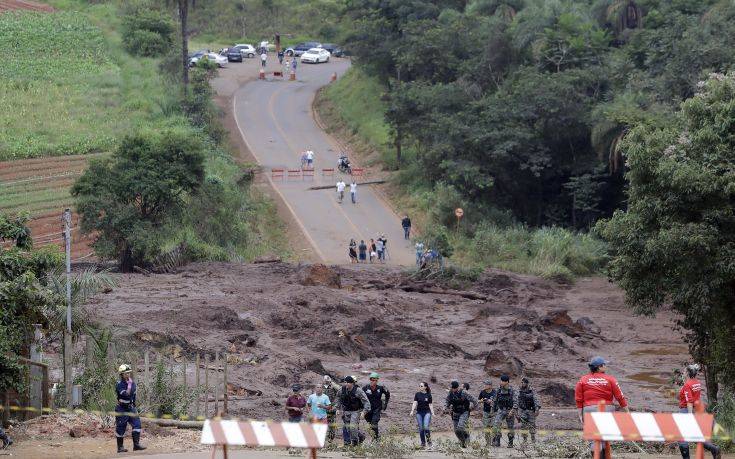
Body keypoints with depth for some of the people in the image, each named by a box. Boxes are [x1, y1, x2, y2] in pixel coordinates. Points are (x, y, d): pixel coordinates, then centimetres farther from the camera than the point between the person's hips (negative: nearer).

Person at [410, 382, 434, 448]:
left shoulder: (428, 395, 1)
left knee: (426, 426, -19)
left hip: (427, 412, -2)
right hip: (419, 413, 2)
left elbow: (430, 405, 4)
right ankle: (423, 443, 10)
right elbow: (415, 403, 0)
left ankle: (429, 440, -4)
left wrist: (432, 413, -5)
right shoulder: (417, 394, 4)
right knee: (421, 428, 2)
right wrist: (412, 411, -12)